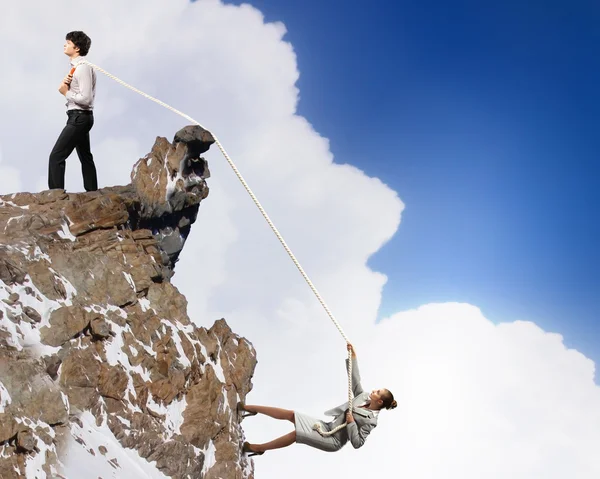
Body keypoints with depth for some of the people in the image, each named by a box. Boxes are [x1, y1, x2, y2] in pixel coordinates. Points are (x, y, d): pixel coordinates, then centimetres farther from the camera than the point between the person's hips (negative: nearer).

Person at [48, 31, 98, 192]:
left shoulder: (83, 68, -18)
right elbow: (72, 90, 15)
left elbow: (85, 99, -25)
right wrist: (65, 83, -5)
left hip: (79, 117, -11)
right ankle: (92, 193, 27)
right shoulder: (76, 66, 13)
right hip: (80, 117, 11)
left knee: (56, 156, -13)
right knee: (85, 157, 18)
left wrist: (66, 93, -13)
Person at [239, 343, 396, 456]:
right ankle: (248, 408, 3)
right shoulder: (364, 396, 4)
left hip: (333, 441, -8)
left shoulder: (370, 420, -16)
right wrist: (353, 356, 3)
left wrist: (351, 423, -24)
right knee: (290, 414, -3)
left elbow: (357, 443, -20)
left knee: (296, 434, -25)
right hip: (327, 427, 8)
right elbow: (355, 379, 9)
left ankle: (258, 448, -11)